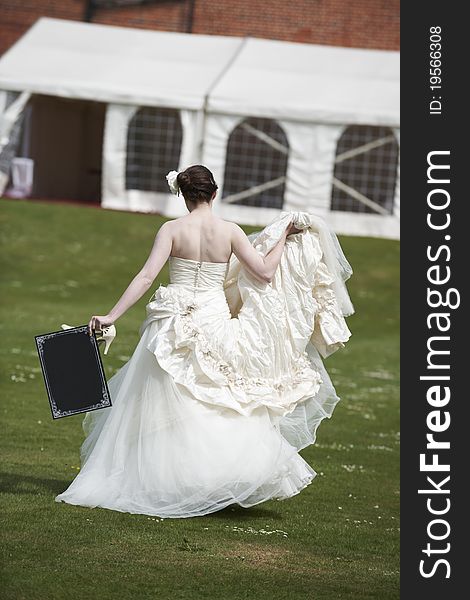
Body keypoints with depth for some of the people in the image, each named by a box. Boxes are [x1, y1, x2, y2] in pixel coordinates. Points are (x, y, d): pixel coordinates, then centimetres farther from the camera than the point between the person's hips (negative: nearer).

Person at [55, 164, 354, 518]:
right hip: (215, 323, 1)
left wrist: (112, 316, -11)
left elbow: (146, 277, -12)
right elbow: (265, 271, -2)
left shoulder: (173, 230, -6)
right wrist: (284, 237, 13)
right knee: (223, 409, 9)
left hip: (174, 326, -1)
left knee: (163, 405, 7)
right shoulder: (230, 232, -3)